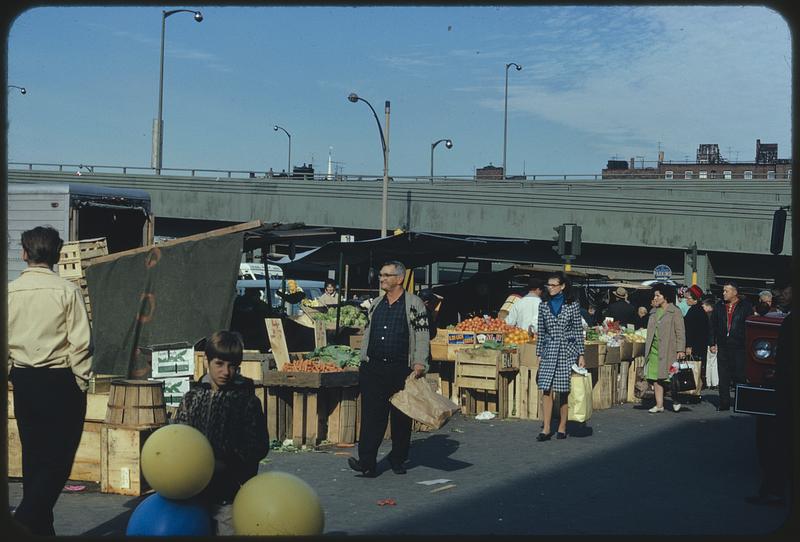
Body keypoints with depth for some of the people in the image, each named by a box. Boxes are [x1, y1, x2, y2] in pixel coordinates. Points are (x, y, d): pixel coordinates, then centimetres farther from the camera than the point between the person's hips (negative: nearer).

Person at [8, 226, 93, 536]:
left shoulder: (9, 292, 1)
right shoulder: (67, 290, -10)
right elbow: (80, 342, -12)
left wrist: (12, 375, 16)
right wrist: (81, 381, -1)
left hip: (23, 380, 5)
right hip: (59, 380, -5)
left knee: (33, 456, 14)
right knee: (59, 458, 0)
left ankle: (40, 527, 22)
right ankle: (26, 520, -14)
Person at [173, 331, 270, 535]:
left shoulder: (247, 401, -3)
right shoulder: (192, 398, 8)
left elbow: (259, 447, -7)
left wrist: (226, 464, -19)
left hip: (230, 496, -3)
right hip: (195, 493, 4)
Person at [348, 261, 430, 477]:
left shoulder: (414, 304, -1)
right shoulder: (375, 305, 14)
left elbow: (423, 337, -5)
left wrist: (420, 364, -14)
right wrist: (364, 361, 16)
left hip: (402, 370, -3)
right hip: (373, 368, 4)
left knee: (401, 417, 6)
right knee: (371, 415, -5)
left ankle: (398, 459, 21)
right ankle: (367, 463, -9)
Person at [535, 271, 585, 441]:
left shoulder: (572, 304, 1)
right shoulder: (544, 305, 8)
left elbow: (578, 330, 2)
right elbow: (541, 331, 12)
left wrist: (581, 354, -1)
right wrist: (539, 354, 8)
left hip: (567, 351, -2)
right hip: (549, 351, 2)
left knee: (564, 391, 1)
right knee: (546, 389, -5)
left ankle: (562, 428, 12)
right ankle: (546, 429, -3)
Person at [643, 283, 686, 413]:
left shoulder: (675, 311, -3)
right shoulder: (653, 312, 16)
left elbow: (680, 332, -7)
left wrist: (680, 350, -13)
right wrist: (647, 348, 14)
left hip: (668, 349, -6)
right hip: (654, 349, 6)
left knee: (669, 377, -3)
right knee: (655, 377, 3)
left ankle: (676, 401, 17)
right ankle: (659, 405, 7)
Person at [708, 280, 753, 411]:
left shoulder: (746, 306, -1)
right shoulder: (719, 306, 10)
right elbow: (712, 326, 14)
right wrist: (712, 343, 8)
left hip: (740, 346, -4)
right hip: (723, 346, 4)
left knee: (740, 376, -1)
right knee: (723, 377, 6)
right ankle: (724, 403, 12)